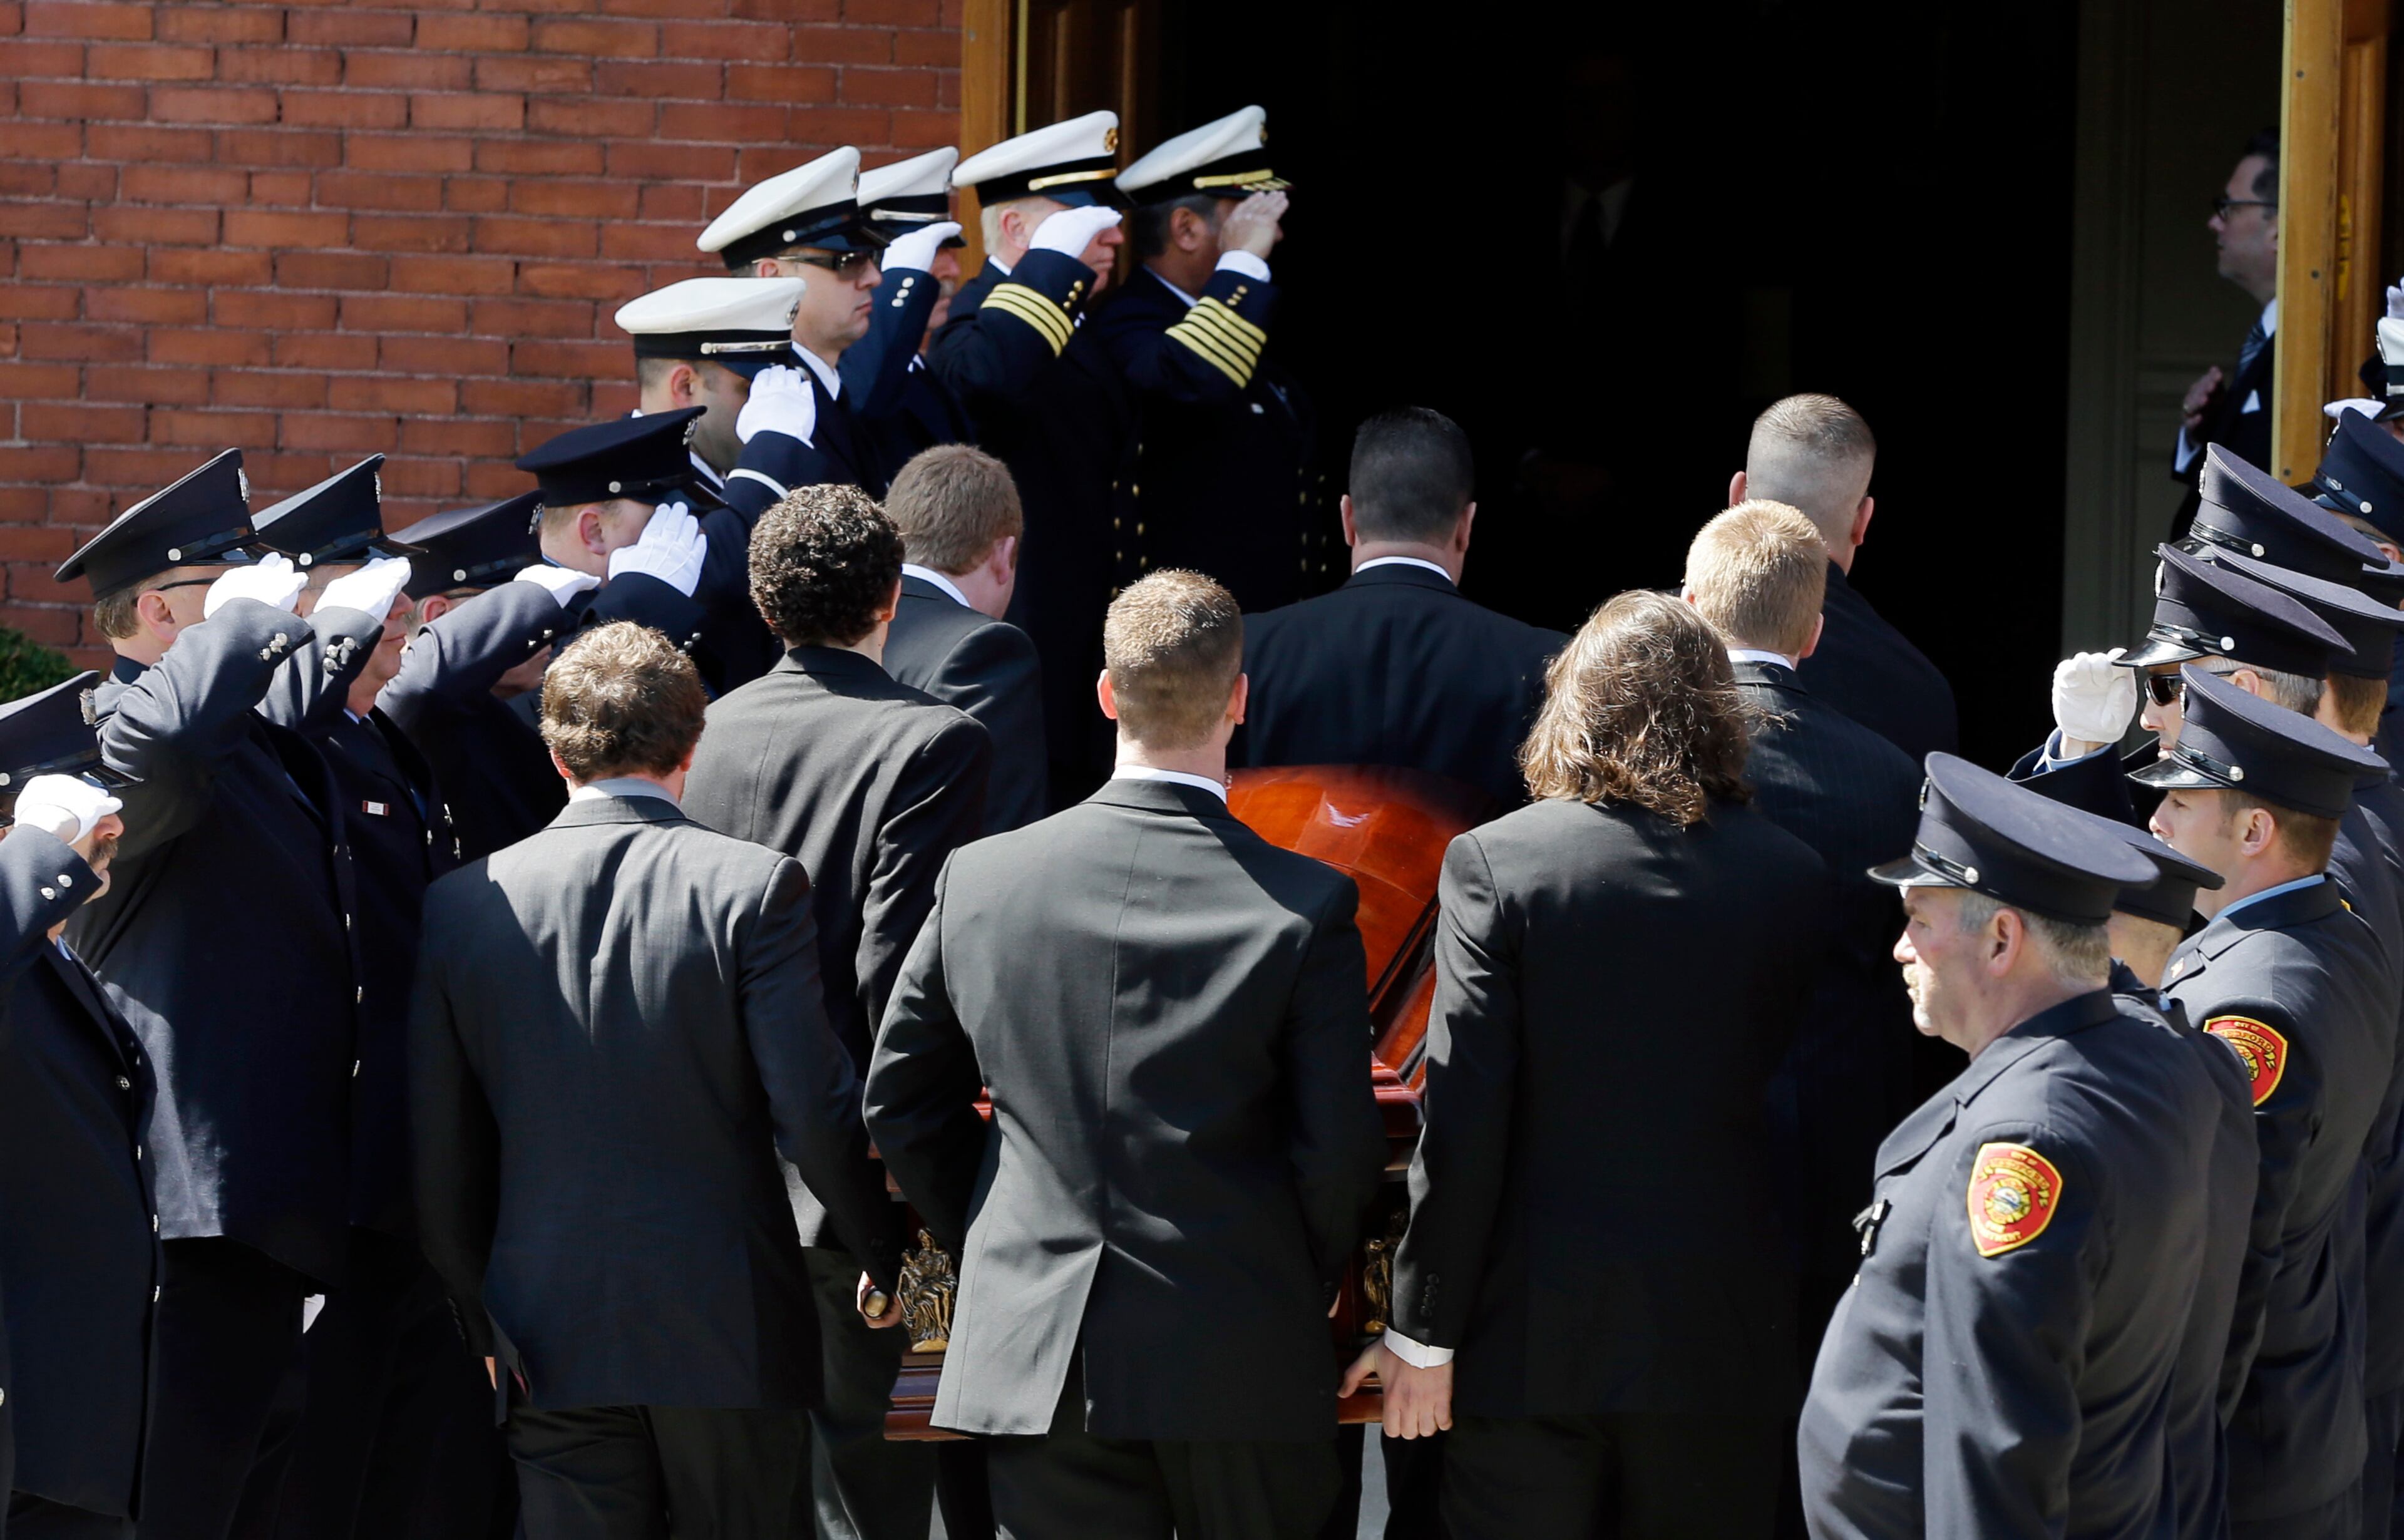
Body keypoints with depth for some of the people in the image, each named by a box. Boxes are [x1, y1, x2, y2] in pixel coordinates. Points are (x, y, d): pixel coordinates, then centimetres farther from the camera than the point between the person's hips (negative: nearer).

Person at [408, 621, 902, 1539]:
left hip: (552, 1345, 2)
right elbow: (816, 1115, -10)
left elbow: (439, 1155, 4)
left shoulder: (462, 905, 1)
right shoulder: (752, 887, -8)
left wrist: (485, 1323, 15)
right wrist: (886, 1259, 6)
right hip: (733, 1327, -2)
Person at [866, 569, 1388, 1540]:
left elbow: (901, 1099, 9)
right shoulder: (1305, 905, -9)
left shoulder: (980, 879, 1)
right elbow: (1339, 1147, -7)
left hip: (1031, 1353, 2)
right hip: (1240, 1362, -2)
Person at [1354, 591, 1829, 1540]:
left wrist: (1423, 1332, -4)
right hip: (1723, 1345, 2)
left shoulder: (1494, 863, -8)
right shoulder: (1793, 878, 0)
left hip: (1535, 1344, -2)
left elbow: (1462, 1123, -9)